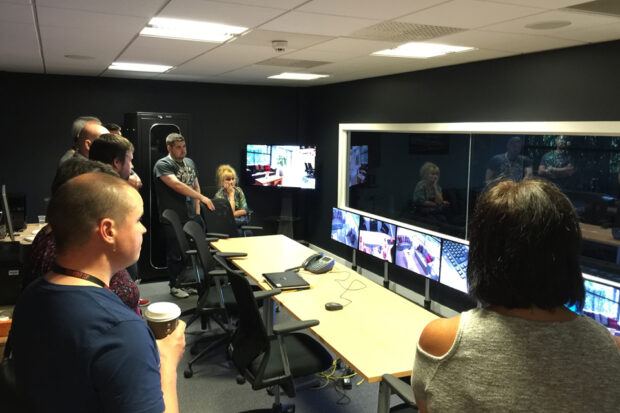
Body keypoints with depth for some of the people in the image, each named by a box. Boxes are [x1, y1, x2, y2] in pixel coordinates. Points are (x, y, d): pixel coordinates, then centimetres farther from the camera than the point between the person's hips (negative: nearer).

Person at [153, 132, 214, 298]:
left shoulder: (190, 163, 13)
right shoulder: (162, 164, -11)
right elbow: (177, 185, -24)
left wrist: (197, 211, 9)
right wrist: (203, 198, -27)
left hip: (190, 217, 7)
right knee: (175, 253, 3)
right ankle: (174, 286, 19)